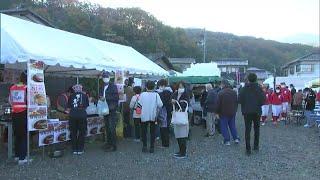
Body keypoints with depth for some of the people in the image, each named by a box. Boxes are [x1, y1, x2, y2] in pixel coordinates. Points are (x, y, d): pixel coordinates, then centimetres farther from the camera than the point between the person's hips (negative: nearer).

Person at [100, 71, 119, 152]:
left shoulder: (113, 86, -7)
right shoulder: (103, 87, 16)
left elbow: (116, 97, -16)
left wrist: (106, 98, -19)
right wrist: (101, 98, 4)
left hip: (112, 110, -8)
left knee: (112, 128, -7)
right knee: (107, 128, 13)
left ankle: (113, 146, -1)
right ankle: (109, 143, 24)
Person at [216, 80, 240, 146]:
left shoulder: (221, 93, -15)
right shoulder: (234, 92, 5)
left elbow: (218, 104, -13)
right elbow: (236, 102, 12)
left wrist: (217, 112, -3)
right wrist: (235, 110, 21)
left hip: (224, 113, -5)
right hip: (232, 113, 5)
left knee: (224, 127, 5)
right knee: (232, 125, 18)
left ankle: (227, 140, 6)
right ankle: (236, 138, 13)